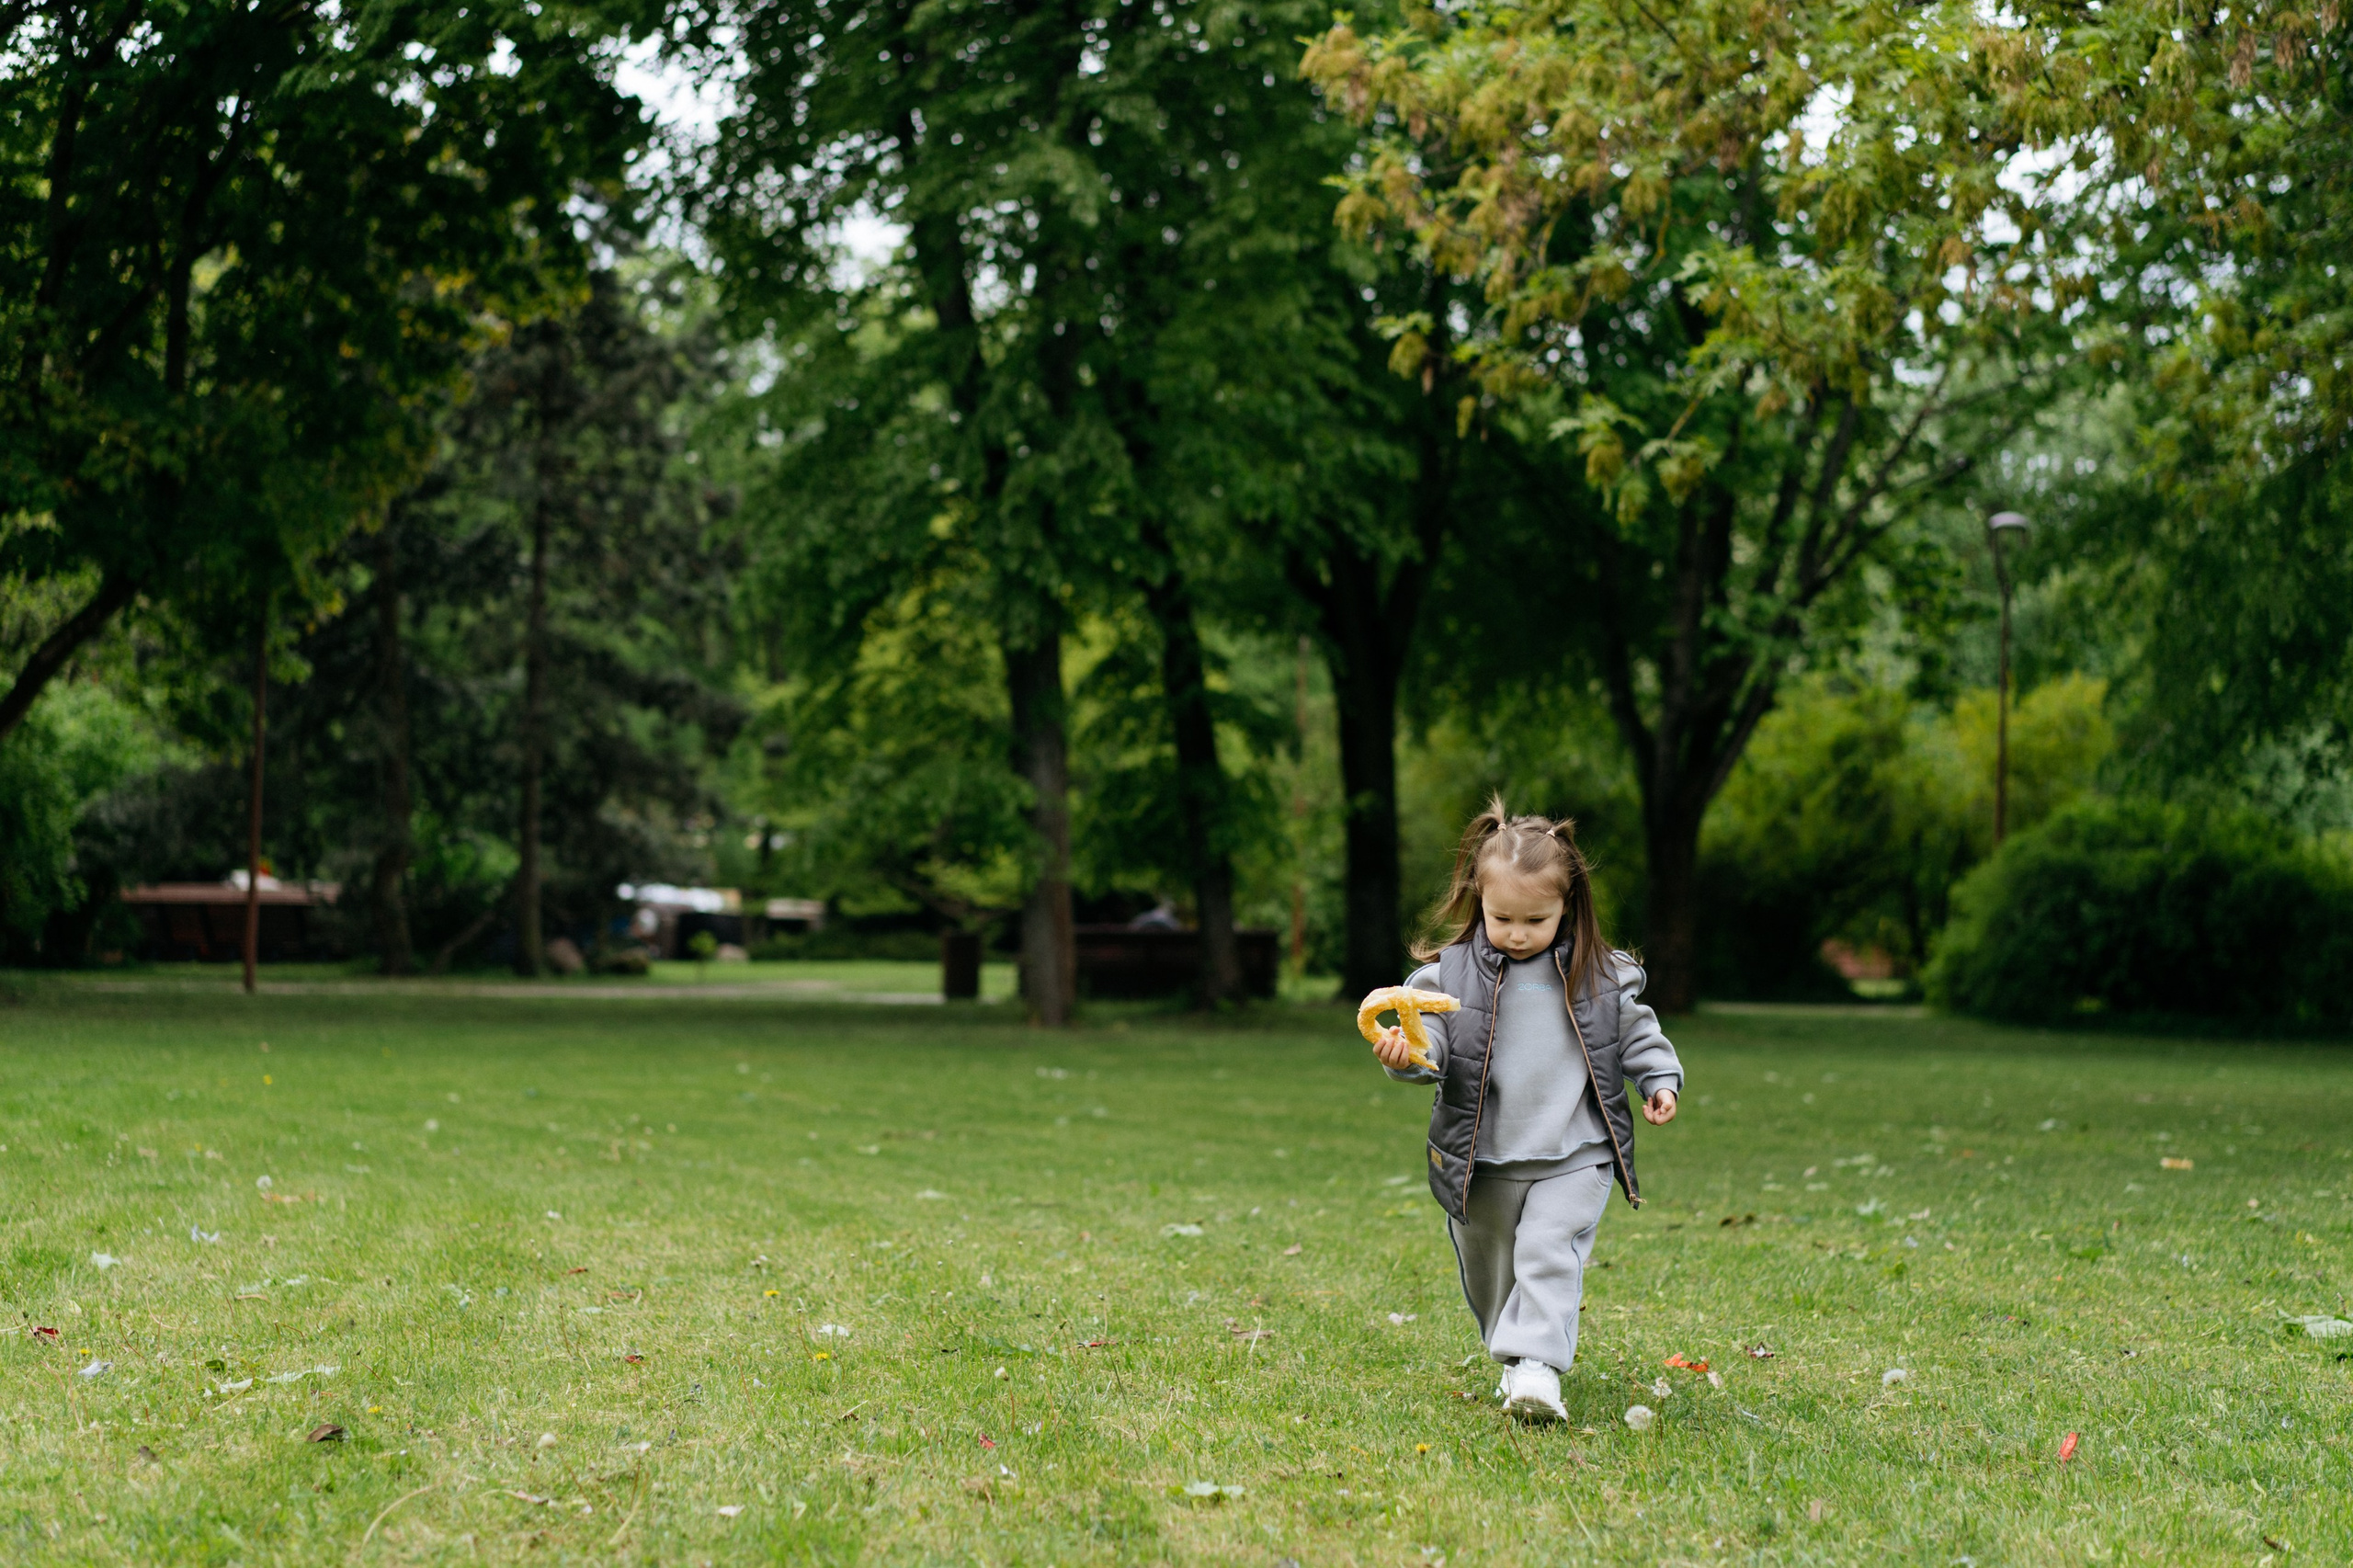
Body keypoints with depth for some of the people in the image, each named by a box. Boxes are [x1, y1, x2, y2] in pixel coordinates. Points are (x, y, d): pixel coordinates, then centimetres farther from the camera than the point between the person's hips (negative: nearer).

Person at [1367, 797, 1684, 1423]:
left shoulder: (1602, 974, 0)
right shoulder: (1451, 972, -4)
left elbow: (1636, 1032, 12)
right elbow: (1432, 1038, -8)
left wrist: (1660, 1079, -1)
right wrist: (1406, 1055, -29)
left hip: (1575, 1155, -1)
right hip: (1482, 1159, 2)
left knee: (1548, 1254, -19)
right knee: (1490, 1270, 15)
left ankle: (1538, 1365, -22)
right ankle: (1511, 1357, 36)